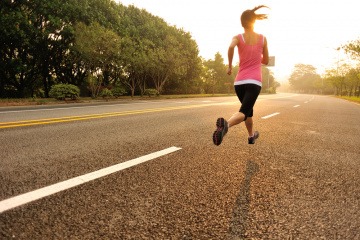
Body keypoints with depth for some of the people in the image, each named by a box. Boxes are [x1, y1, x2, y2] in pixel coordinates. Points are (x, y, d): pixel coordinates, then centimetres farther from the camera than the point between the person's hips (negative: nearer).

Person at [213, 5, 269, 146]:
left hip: (239, 82, 2)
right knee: (244, 112, -13)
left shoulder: (238, 37, 4)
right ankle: (226, 124, -45)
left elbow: (231, 47, -21)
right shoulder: (263, 39, 8)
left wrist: (230, 65, -8)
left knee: (248, 109, 23)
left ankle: (251, 136, 40)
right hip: (254, 81, -2)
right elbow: (266, 61, 15)